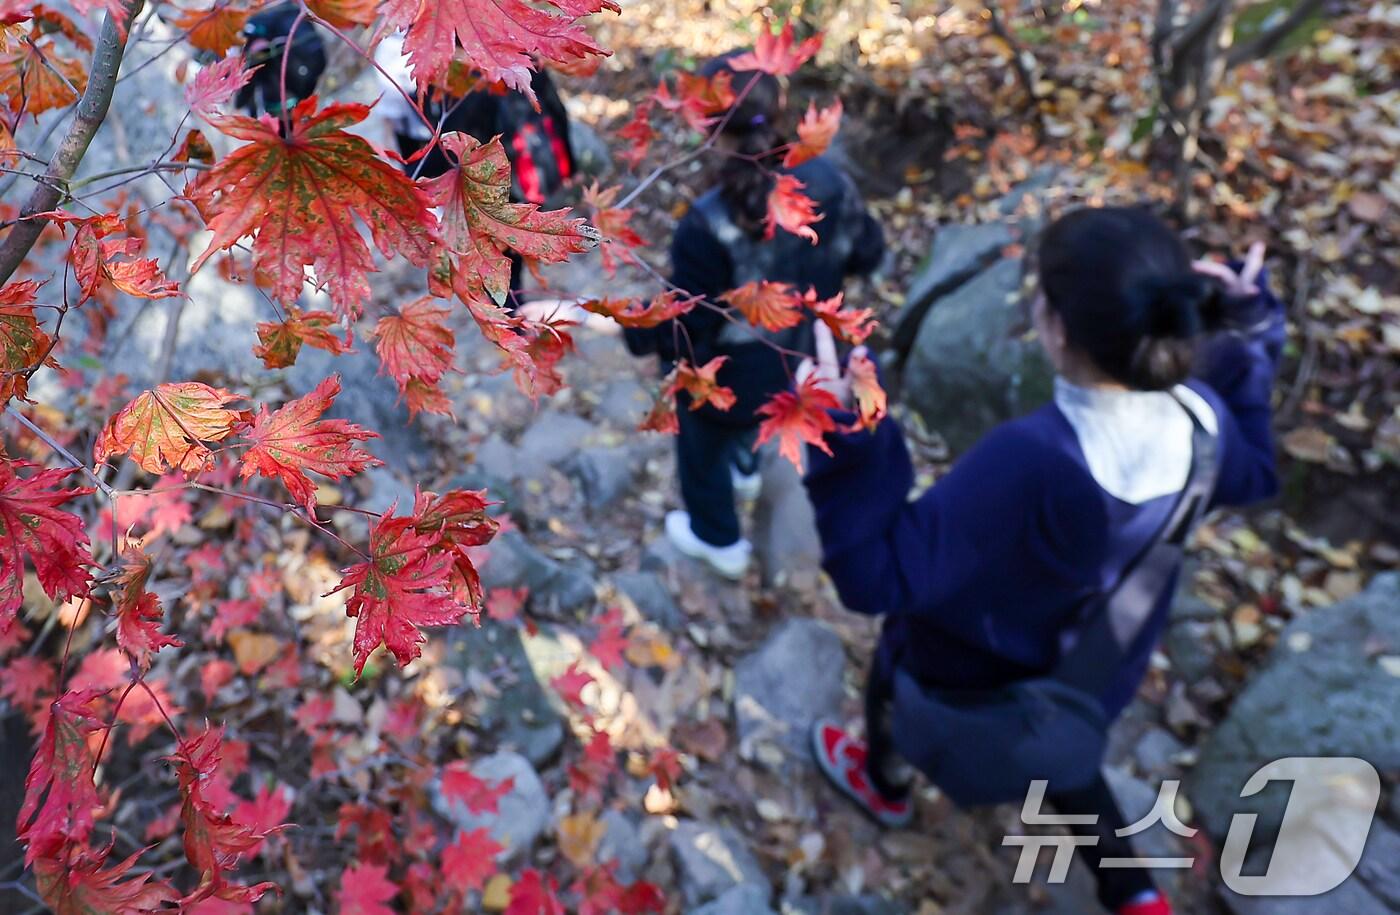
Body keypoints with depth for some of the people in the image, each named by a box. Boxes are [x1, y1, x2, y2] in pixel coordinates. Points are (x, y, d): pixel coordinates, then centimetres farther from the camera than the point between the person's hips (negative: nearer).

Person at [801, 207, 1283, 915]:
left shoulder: (1029, 461, -46)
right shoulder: (1199, 417, -24)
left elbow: (882, 574, -39)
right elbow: (1253, 474, 2)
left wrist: (842, 438, -46)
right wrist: (1248, 332, -1)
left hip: (976, 675, -4)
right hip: (1090, 671, 5)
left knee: (892, 672, 32)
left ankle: (884, 785, 64)